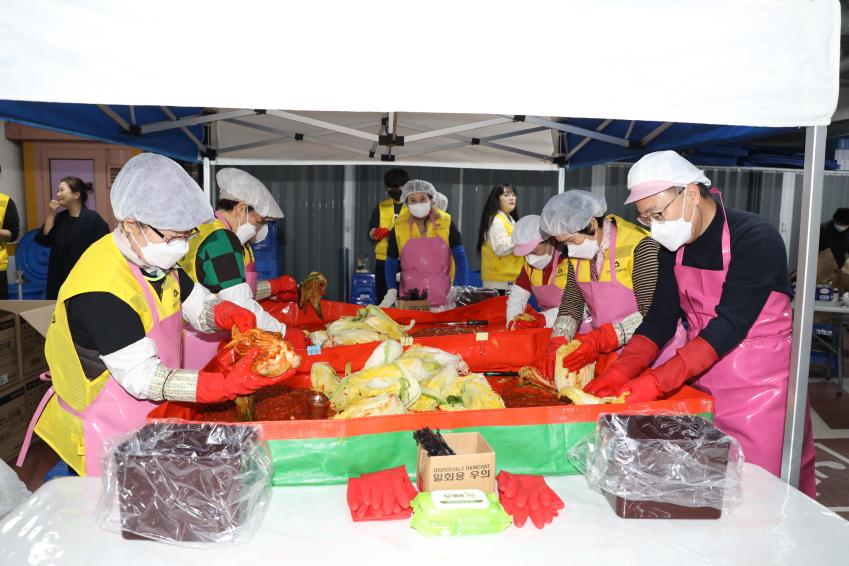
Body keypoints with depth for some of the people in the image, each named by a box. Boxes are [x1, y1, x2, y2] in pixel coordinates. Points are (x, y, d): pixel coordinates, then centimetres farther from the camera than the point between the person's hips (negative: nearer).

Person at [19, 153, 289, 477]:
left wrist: (226, 313, -19)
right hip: (106, 435, -7)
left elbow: (198, 306, 5)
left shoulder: (155, 255, -4)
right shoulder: (99, 291, -29)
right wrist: (230, 384, -41)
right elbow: (142, 378, -30)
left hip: (151, 412, 8)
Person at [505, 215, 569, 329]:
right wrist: (512, 321, -12)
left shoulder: (570, 260, -16)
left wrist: (545, 319, -31)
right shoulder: (529, 262, 6)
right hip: (548, 331, 5)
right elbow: (518, 296, 6)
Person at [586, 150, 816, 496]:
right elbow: (660, 319, -1)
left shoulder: (757, 239, -18)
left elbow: (731, 325, -26)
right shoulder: (673, 246, 2)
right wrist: (620, 372, -17)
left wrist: (655, 382, -33)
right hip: (699, 379, 5)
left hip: (759, 385, -5)